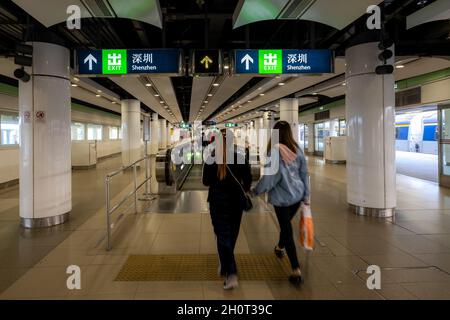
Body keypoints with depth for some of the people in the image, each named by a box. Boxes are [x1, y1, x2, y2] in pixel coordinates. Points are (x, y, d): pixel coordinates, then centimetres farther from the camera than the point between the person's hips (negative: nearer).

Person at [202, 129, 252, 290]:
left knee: (223, 236, 2)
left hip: (218, 201, -2)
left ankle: (231, 274, -8)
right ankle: (225, 265, 38)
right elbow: (248, 180, 0)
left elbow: (206, 181, -3)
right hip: (236, 201, 2)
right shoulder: (240, 158, -5)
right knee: (232, 234, 19)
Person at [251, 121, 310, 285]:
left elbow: (270, 177, -17)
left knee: (286, 228, 2)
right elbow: (304, 174, 5)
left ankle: (297, 271, 2)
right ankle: (280, 248, 50)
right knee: (287, 224, 25)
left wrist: (255, 191, -4)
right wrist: (306, 195, 15)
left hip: (282, 197, -5)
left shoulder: (275, 151, -18)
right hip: (297, 195, 5)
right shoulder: (297, 150, -1)